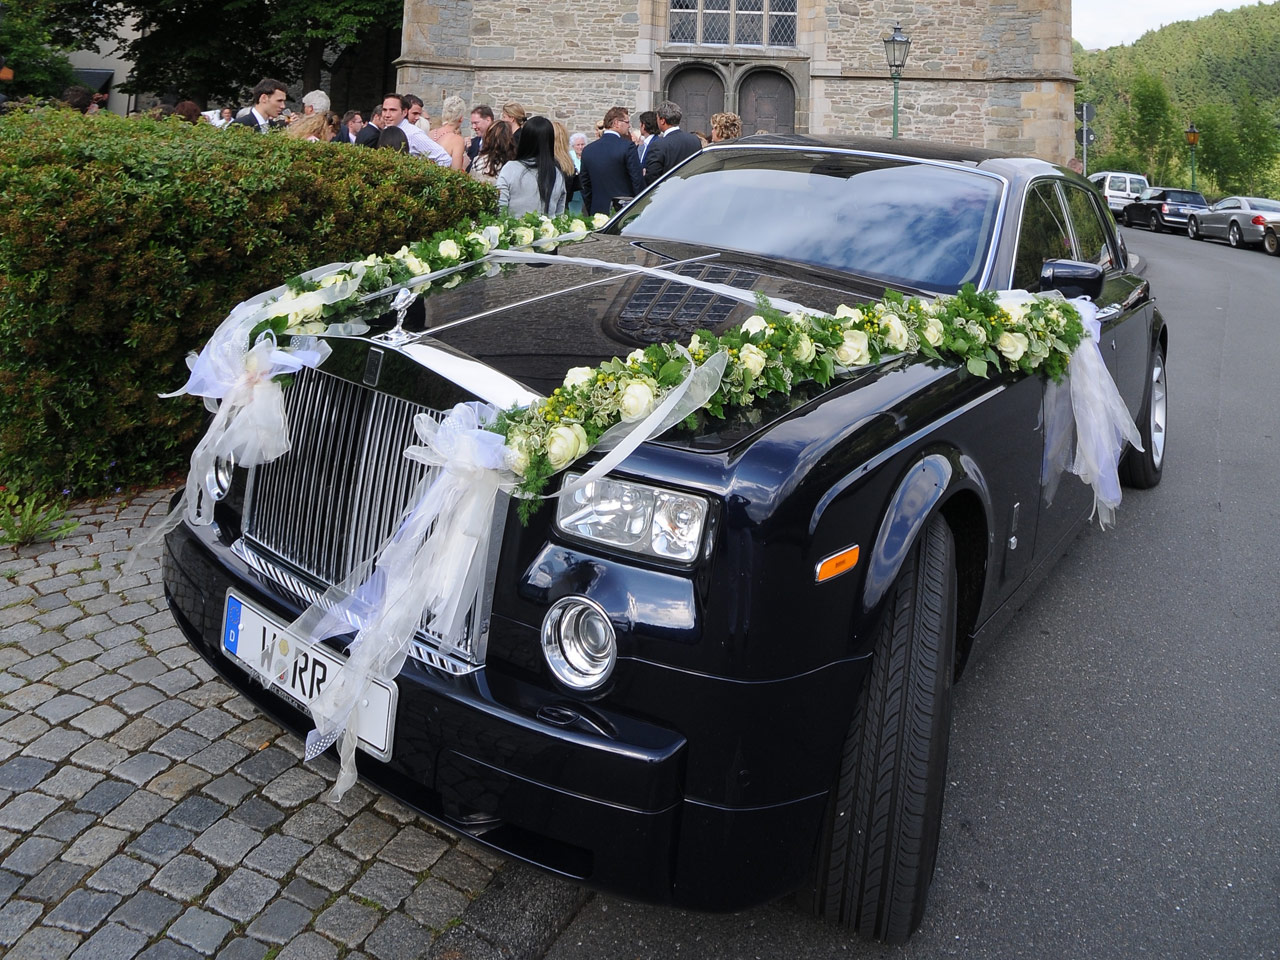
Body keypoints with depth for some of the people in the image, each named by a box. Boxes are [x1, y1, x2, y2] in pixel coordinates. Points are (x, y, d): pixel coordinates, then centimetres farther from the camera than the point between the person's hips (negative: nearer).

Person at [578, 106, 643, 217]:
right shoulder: (628, 146, -9)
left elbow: (585, 187, 12)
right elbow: (638, 182, -9)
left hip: (598, 211, 5)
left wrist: (591, 214, 19)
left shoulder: (588, 149, 8)